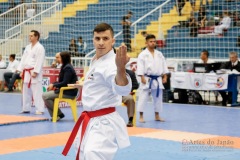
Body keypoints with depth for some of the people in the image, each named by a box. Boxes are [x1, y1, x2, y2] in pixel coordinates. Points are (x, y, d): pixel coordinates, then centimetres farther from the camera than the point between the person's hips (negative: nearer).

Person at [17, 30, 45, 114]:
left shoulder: (40, 48, -10)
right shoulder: (28, 47, 16)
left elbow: (39, 61, -17)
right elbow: (23, 59, 17)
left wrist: (35, 72, -21)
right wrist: (21, 70, 10)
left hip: (34, 72, -8)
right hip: (26, 72, 8)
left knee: (37, 92, -9)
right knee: (26, 91, 12)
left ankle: (40, 110, -6)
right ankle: (26, 109, 21)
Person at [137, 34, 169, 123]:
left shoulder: (159, 54, 10)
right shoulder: (143, 54, -6)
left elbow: (164, 65, 12)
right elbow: (140, 67, -11)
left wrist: (165, 76, 6)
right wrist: (142, 77, -18)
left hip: (157, 80, 5)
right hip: (147, 79, -5)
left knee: (158, 97, 11)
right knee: (143, 98, -4)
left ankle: (157, 116, 22)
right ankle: (141, 116, 3)